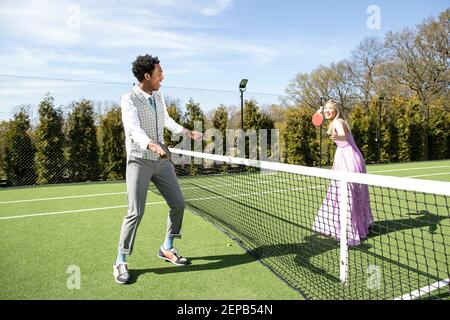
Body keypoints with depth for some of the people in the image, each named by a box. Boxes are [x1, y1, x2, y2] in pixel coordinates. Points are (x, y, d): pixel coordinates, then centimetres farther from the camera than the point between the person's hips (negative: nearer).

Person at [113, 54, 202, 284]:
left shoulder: (158, 96, 8)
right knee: (136, 212, -10)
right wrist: (152, 145, -48)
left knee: (177, 203, 7)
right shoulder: (129, 99, -14)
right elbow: (134, 129, -29)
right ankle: (121, 262, 9)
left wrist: (188, 132, 33)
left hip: (161, 160, 7)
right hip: (139, 161, -7)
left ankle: (167, 249, 25)